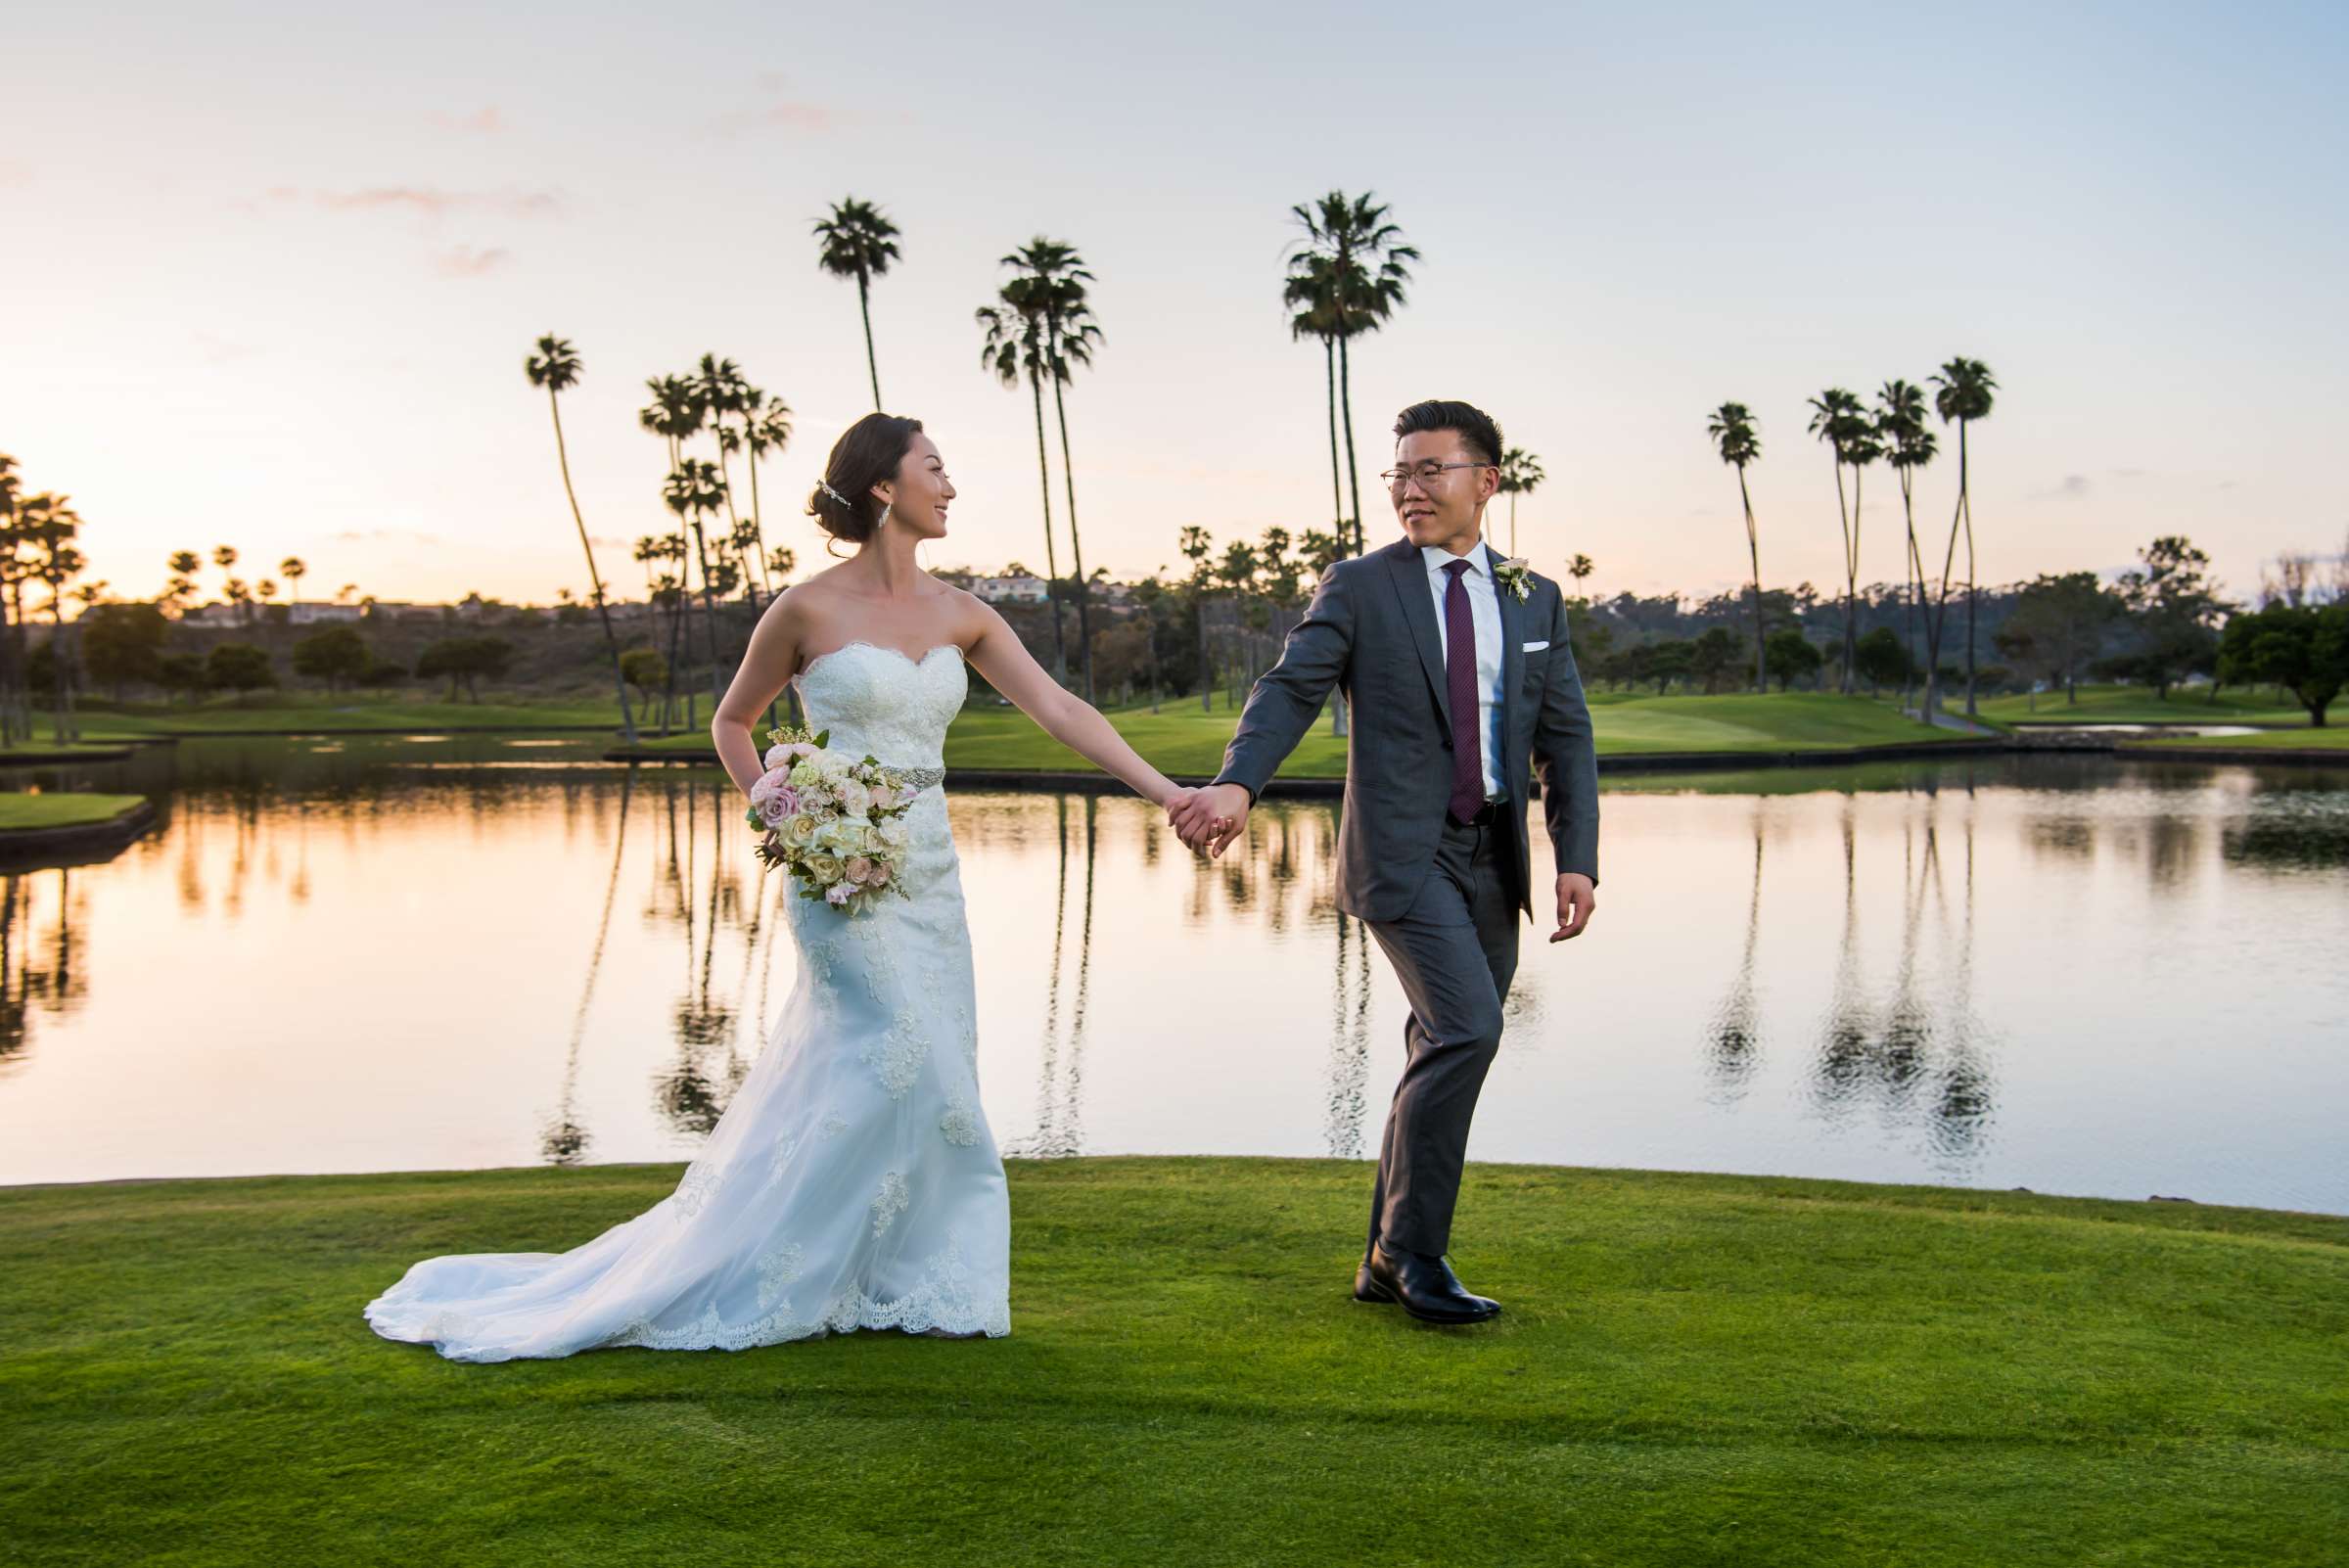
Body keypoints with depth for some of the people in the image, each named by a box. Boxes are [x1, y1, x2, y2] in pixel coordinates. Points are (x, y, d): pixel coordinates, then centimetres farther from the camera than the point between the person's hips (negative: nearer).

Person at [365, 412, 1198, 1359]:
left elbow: (1058, 710, 2)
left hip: (928, 874, 6)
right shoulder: (807, 610, -7)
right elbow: (731, 722, 6)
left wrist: (1162, 789, -6)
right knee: (898, 1067, -11)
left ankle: (867, 1284, 20)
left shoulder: (958, 614, 7)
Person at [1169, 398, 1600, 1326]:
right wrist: (1236, 783, -32)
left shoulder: (1535, 601, 12)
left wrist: (1578, 857, -4)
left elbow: (1564, 737, 8)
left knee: (1444, 1056, 9)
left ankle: (1390, 1264, 21)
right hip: (1402, 851, -5)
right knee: (1466, 1031, -19)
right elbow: (1291, 689, -13)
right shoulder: (1359, 588, 0)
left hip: (1492, 858, 5)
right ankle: (1413, 1248, -4)